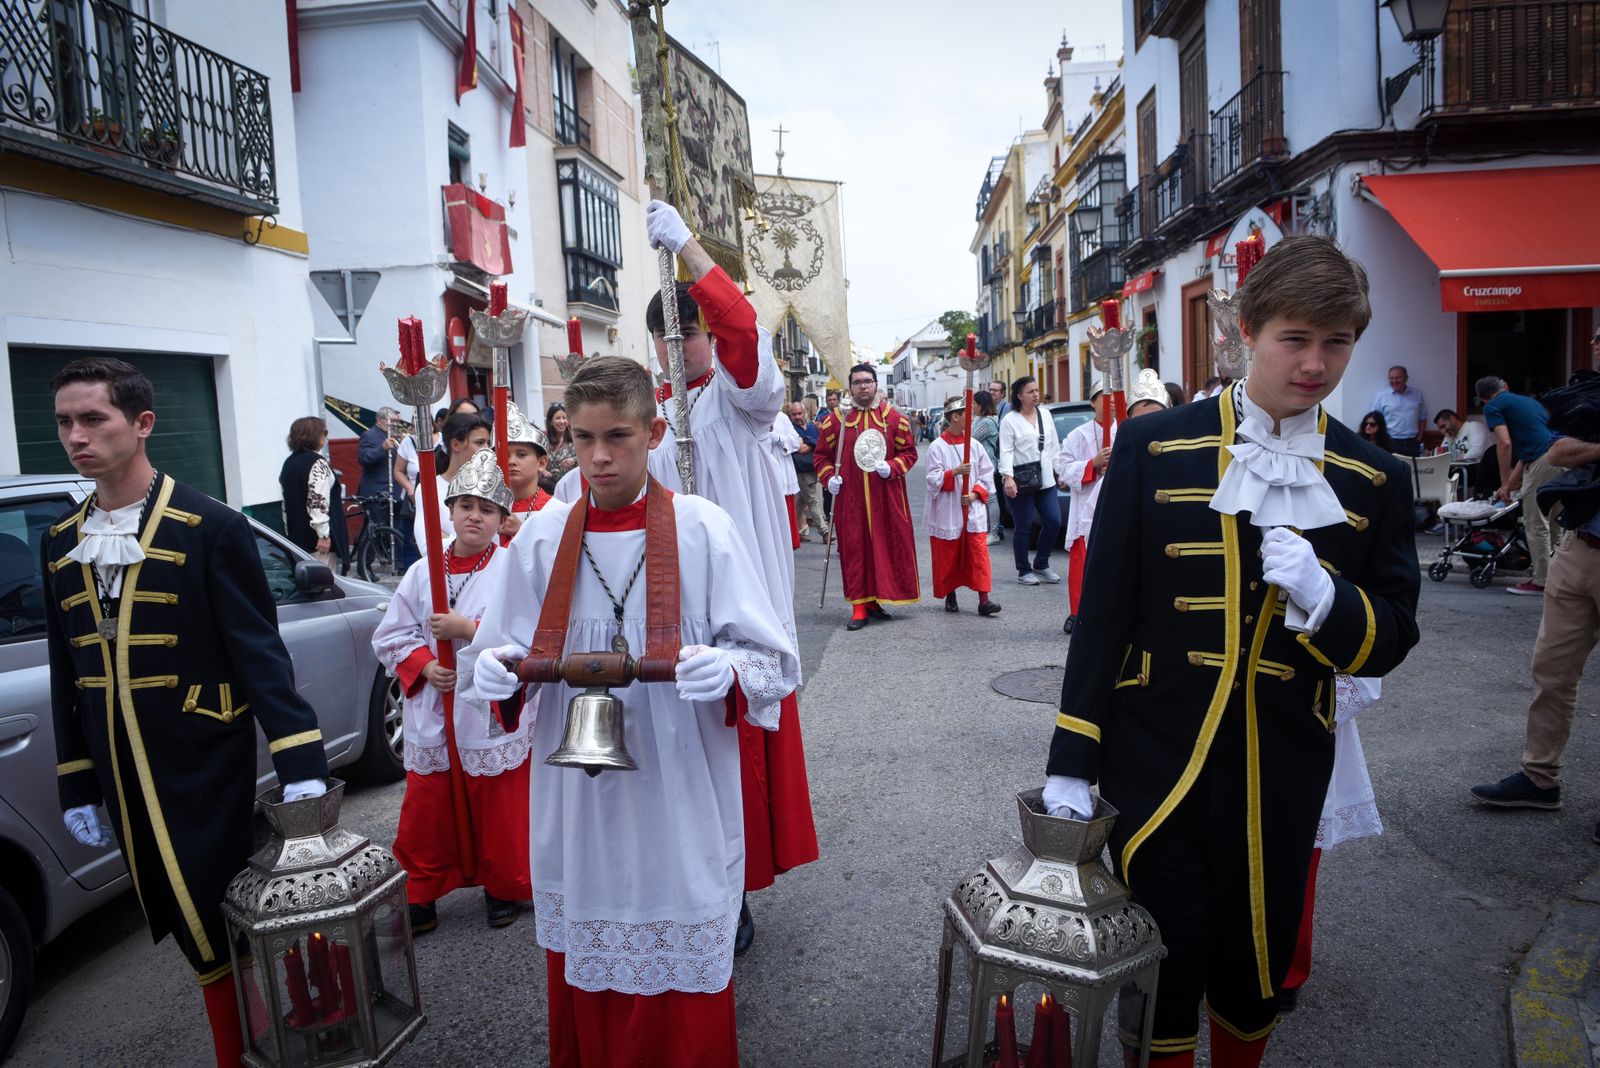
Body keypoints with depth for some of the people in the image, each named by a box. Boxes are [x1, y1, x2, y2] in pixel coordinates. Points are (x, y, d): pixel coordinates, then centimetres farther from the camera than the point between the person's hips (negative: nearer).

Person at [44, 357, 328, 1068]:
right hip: (123, 786, 6)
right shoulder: (61, 542, 8)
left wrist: (300, 763, -20)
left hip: (207, 775, -5)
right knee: (188, 929, 13)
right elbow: (66, 675, 13)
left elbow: (259, 650, -13)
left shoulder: (210, 527, -10)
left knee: (223, 925, 1)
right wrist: (76, 786, 13)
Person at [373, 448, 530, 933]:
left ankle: (502, 890, 31)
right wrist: (424, 665, -10)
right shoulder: (424, 571, 4)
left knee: (499, 813, 10)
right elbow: (391, 635, 7)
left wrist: (469, 629, -22)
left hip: (494, 714, -3)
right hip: (432, 715, 3)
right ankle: (422, 896, 29)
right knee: (426, 814, 11)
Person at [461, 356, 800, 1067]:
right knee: (582, 975, 17)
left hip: (680, 805, -2)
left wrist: (727, 671, -27)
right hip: (575, 804, 3)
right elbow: (504, 652, 8)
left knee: (681, 993, 10)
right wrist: (493, 668, -14)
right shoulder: (543, 536, 2)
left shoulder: (703, 530, -7)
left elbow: (774, 663, -6)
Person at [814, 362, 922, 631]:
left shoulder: (894, 418, 5)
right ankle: (859, 607, 5)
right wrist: (828, 477, -5)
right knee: (854, 549, -1)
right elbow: (822, 455, 11)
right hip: (850, 497, 0)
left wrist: (892, 467, -10)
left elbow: (909, 452, 7)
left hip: (886, 498, 1)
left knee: (887, 547, 4)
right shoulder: (836, 419, 6)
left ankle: (875, 600, 19)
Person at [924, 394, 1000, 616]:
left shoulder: (974, 445, 5)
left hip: (973, 510, 3)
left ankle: (983, 600, -4)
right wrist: (955, 472, -22)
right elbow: (934, 479, -8)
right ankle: (950, 596, 23)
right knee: (948, 556, 6)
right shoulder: (937, 447, -5)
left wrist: (975, 494, -7)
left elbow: (987, 473, 7)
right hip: (947, 512, -3)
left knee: (978, 553, -5)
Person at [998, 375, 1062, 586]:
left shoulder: (1045, 415, 12)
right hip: (1022, 480, -5)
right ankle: (1024, 571, 14)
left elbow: (1054, 446, 17)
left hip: (1045, 479, 5)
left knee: (1054, 521, 1)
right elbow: (1006, 451, -10)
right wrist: (1008, 477, -21)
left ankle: (1041, 564, 19)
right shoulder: (1009, 420, -4)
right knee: (1023, 527, 1)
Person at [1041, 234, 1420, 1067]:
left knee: (1255, 970, 20)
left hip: (1282, 778, 3)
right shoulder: (1155, 449, -7)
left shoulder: (1373, 481, 1)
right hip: (1156, 768, -2)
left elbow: (1389, 644, 3)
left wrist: (1323, 597, -20)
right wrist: (1072, 761, -7)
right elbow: (1103, 613, -7)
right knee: (1161, 971, 10)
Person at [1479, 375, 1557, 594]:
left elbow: (1505, 443, -9)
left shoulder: (1493, 407, 3)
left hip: (1543, 461, -8)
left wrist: (1505, 483, -3)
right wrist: (1512, 482, 35)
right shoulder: (1528, 401, 28)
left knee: (1536, 525, 2)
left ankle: (1541, 582, 7)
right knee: (1553, 522, 16)